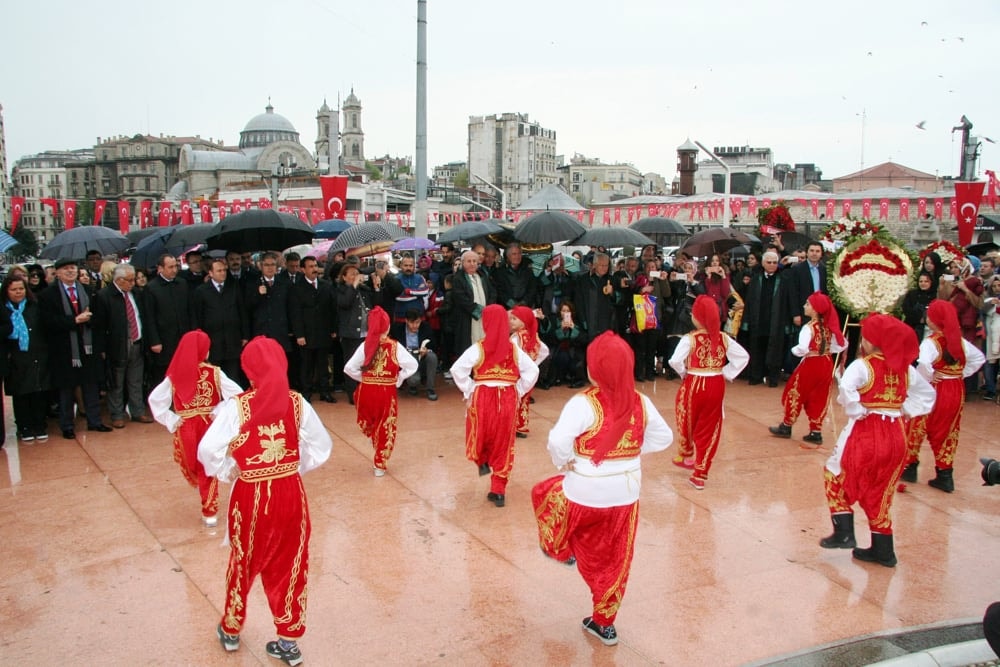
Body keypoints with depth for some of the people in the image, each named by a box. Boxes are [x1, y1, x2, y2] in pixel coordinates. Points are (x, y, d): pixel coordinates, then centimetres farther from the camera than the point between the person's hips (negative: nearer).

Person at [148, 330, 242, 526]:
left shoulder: (175, 376, -6)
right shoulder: (214, 373, -9)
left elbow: (154, 398, -9)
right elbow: (237, 393, -16)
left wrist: (170, 420, -4)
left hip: (185, 428, 0)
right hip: (210, 426, 0)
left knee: (190, 464, 25)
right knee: (209, 468, 14)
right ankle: (209, 512, 21)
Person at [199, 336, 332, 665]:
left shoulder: (236, 406, -14)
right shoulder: (297, 403, -6)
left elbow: (208, 450, -19)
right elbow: (321, 446, 0)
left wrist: (228, 473, -2)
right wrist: (295, 468, 9)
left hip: (251, 497, -2)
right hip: (290, 494, 2)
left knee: (243, 564, 19)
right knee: (289, 565, 15)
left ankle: (230, 631, 41)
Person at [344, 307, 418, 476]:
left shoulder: (365, 346, -5)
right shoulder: (395, 346, -9)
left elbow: (349, 368, -8)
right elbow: (412, 365, -13)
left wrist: (364, 378, 5)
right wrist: (398, 379, 0)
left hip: (367, 391, 1)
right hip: (387, 393, -1)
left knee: (369, 424, 28)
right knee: (385, 429, 14)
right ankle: (380, 465, 21)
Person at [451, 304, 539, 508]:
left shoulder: (478, 348, -6)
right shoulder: (514, 349, 3)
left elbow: (457, 370, -14)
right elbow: (532, 371, -1)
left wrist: (469, 391, -2)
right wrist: (518, 392, 6)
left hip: (483, 397, -3)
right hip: (508, 400, 3)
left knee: (480, 434, 26)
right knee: (503, 445, 10)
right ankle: (498, 491, 13)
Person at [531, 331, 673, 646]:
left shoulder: (584, 403, -20)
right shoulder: (640, 402, -2)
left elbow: (558, 441, -30)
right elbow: (663, 437, 9)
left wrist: (564, 463, -10)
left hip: (586, 494, -5)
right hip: (626, 494, 5)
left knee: (545, 492, 28)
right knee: (613, 561, 18)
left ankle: (562, 549, 44)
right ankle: (604, 624, 31)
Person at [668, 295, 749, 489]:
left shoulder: (690, 339, -14)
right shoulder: (723, 338, -2)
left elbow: (675, 361, -24)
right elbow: (743, 356, -1)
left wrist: (683, 373, -5)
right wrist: (727, 373, 4)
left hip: (694, 385, -3)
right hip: (716, 386, 3)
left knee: (688, 424, 22)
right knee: (709, 430, 10)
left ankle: (685, 456, 44)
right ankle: (700, 474, 12)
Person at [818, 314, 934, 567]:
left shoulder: (862, 366, -13)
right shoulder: (905, 368, 7)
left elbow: (846, 389, -31)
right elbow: (927, 394, 20)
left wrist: (857, 411, -15)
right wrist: (905, 411, 12)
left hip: (865, 433, -6)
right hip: (896, 437, 6)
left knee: (836, 477, 15)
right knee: (879, 493, 17)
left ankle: (844, 533, 9)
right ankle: (883, 550, 22)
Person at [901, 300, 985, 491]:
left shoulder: (931, 342, -18)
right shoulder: (960, 341, 3)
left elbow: (923, 363, -36)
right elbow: (979, 358, 15)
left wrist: (928, 378, -18)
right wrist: (961, 374, 10)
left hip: (935, 391, -6)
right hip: (957, 391, 6)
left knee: (916, 430, 10)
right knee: (947, 433, 14)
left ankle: (910, 467, 21)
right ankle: (945, 476, 16)